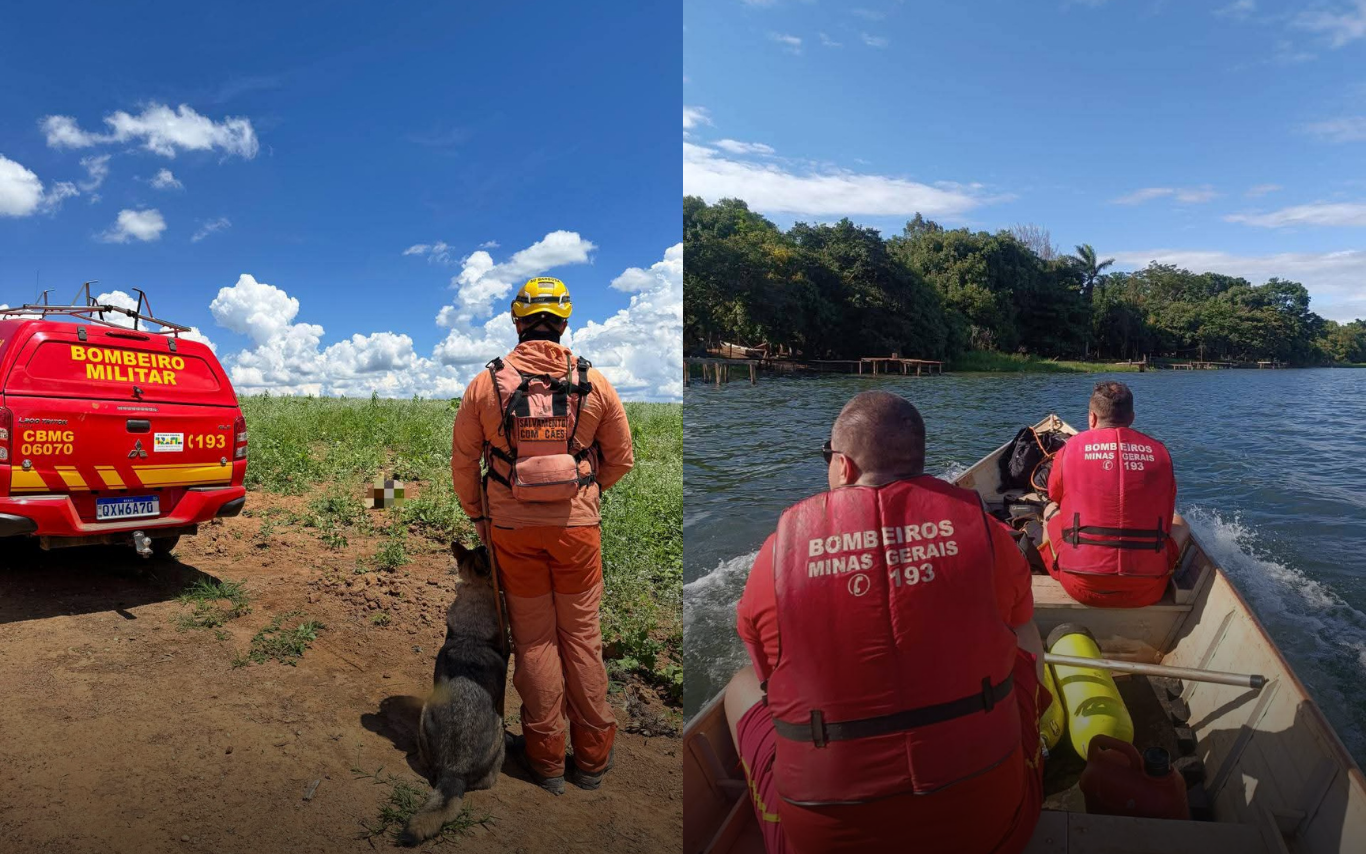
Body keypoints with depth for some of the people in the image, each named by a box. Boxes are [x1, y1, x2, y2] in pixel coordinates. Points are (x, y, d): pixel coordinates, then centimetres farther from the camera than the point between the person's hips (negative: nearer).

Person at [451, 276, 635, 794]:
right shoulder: (594, 383, -3)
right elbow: (621, 459, 5)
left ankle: (546, 760, 22)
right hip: (577, 525, 0)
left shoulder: (486, 384, -4)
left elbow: (463, 462, 3)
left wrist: (476, 516, 18)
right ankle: (592, 757, 23)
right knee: (582, 636, 12)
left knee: (534, 639, 12)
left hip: (512, 529, 0)